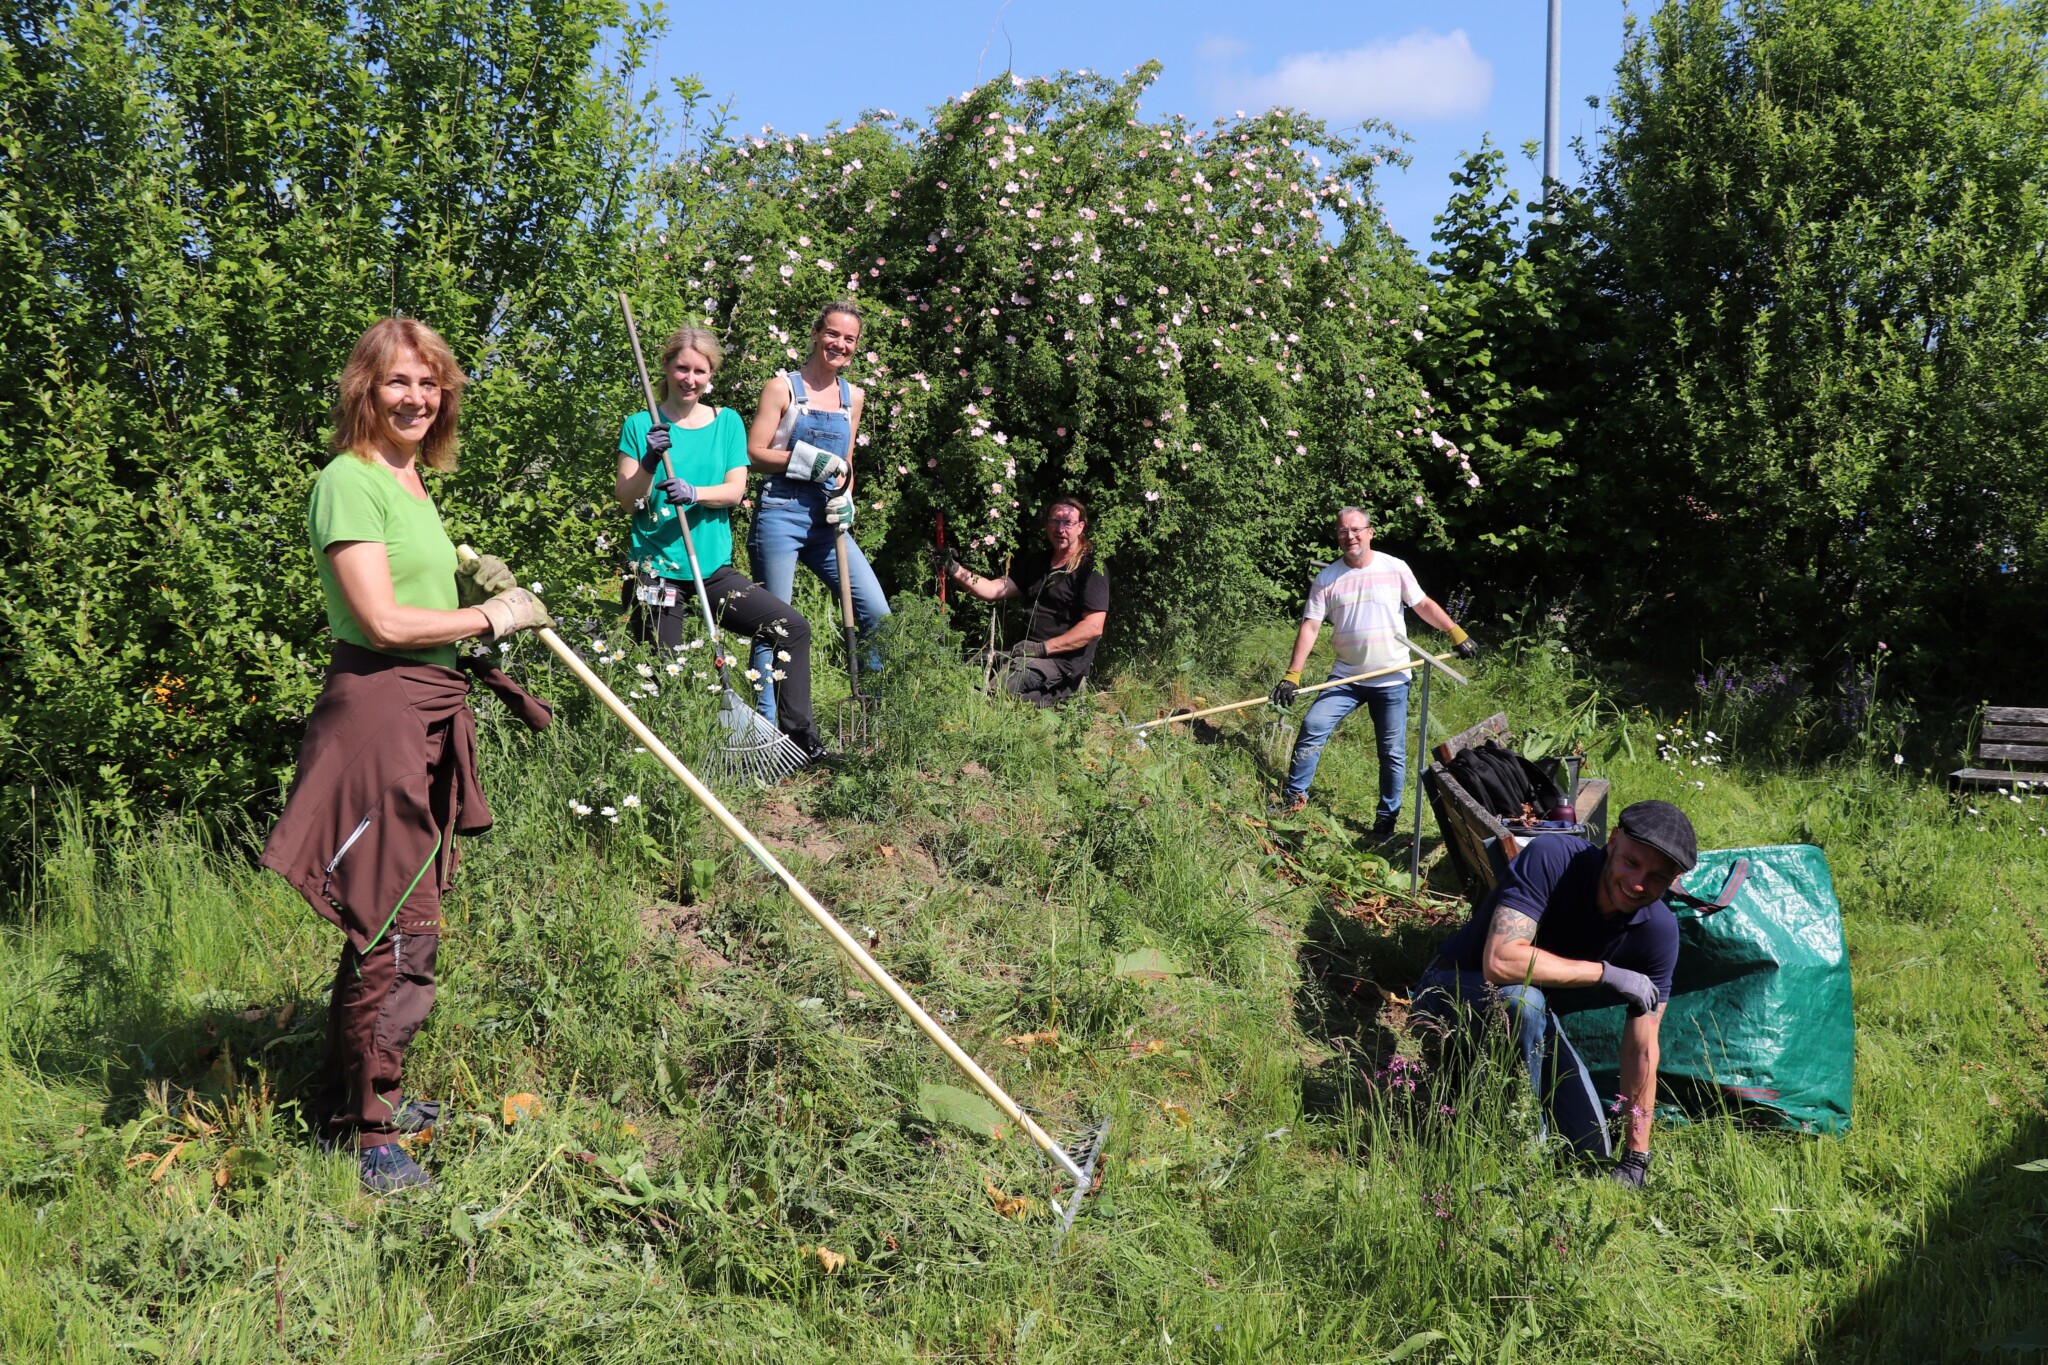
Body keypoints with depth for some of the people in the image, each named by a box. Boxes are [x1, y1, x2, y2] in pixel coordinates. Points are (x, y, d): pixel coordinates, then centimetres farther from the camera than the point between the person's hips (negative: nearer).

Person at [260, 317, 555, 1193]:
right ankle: (366, 1135, 6)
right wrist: (488, 617, -8)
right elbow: (382, 620, -19)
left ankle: (350, 1099, 31)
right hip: (378, 711, -10)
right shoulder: (349, 481, -11)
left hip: (432, 712, 10)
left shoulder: (411, 480, 18)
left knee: (391, 923, 17)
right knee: (397, 933, -6)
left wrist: (473, 582, 12)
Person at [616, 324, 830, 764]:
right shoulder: (641, 425, 2)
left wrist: (694, 493, -22)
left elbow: (736, 488, -3)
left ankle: (800, 739, -1)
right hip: (657, 573, -3)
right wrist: (650, 462, -23)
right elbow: (625, 498, -4)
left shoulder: (727, 422, 9)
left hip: (714, 569, 3)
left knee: (792, 626, -8)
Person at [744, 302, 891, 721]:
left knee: (877, 613, -2)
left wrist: (845, 498, 2)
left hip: (827, 518, 5)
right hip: (781, 513, -5)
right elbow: (754, 453, -6)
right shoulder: (783, 387, -1)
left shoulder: (853, 396, 15)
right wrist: (809, 459, -17)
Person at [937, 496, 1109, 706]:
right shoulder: (1037, 561, 20)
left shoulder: (1091, 569, -5)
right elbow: (994, 589, 12)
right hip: (1026, 649, 8)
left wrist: (1043, 647, -17)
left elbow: (1093, 627, -14)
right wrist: (955, 570, -4)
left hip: (1061, 659, -8)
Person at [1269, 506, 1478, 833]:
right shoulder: (1327, 578, -1)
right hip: (1346, 677, 1)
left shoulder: (1395, 569, -3)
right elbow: (1311, 626, -5)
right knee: (1312, 727, -10)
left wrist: (1456, 633, 0)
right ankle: (1294, 795, 5)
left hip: (1392, 680, -1)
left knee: (1393, 753, 3)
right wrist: (1292, 675, -13)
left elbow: (1423, 605, 8)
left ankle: (1387, 817, 16)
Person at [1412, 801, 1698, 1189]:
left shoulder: (1659, 931, -15)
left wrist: (1636, 1160, -13)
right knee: (1522, 1001, -39)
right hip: (1453, 994, -5)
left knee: (1591, 1151, 2)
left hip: (1536, 1020, 6)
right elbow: (1501, 962, -42)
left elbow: (1642, 1047, -12)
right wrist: (1606, 973, -35)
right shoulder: (1551, 857, -30)